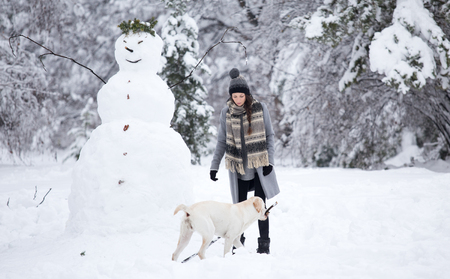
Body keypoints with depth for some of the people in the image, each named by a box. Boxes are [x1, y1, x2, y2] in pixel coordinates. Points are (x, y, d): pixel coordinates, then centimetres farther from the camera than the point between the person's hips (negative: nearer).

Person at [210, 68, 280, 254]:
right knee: (239, 206, 6)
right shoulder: (226, 112, -1)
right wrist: (214, 165, 5)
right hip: (237, 166, 1)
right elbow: (222, 141, 7)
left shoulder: (260, 108, -5)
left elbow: (269, 136, 2)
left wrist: (269, 161, -5)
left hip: (259, 165, -1)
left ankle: (264, 244, 6)